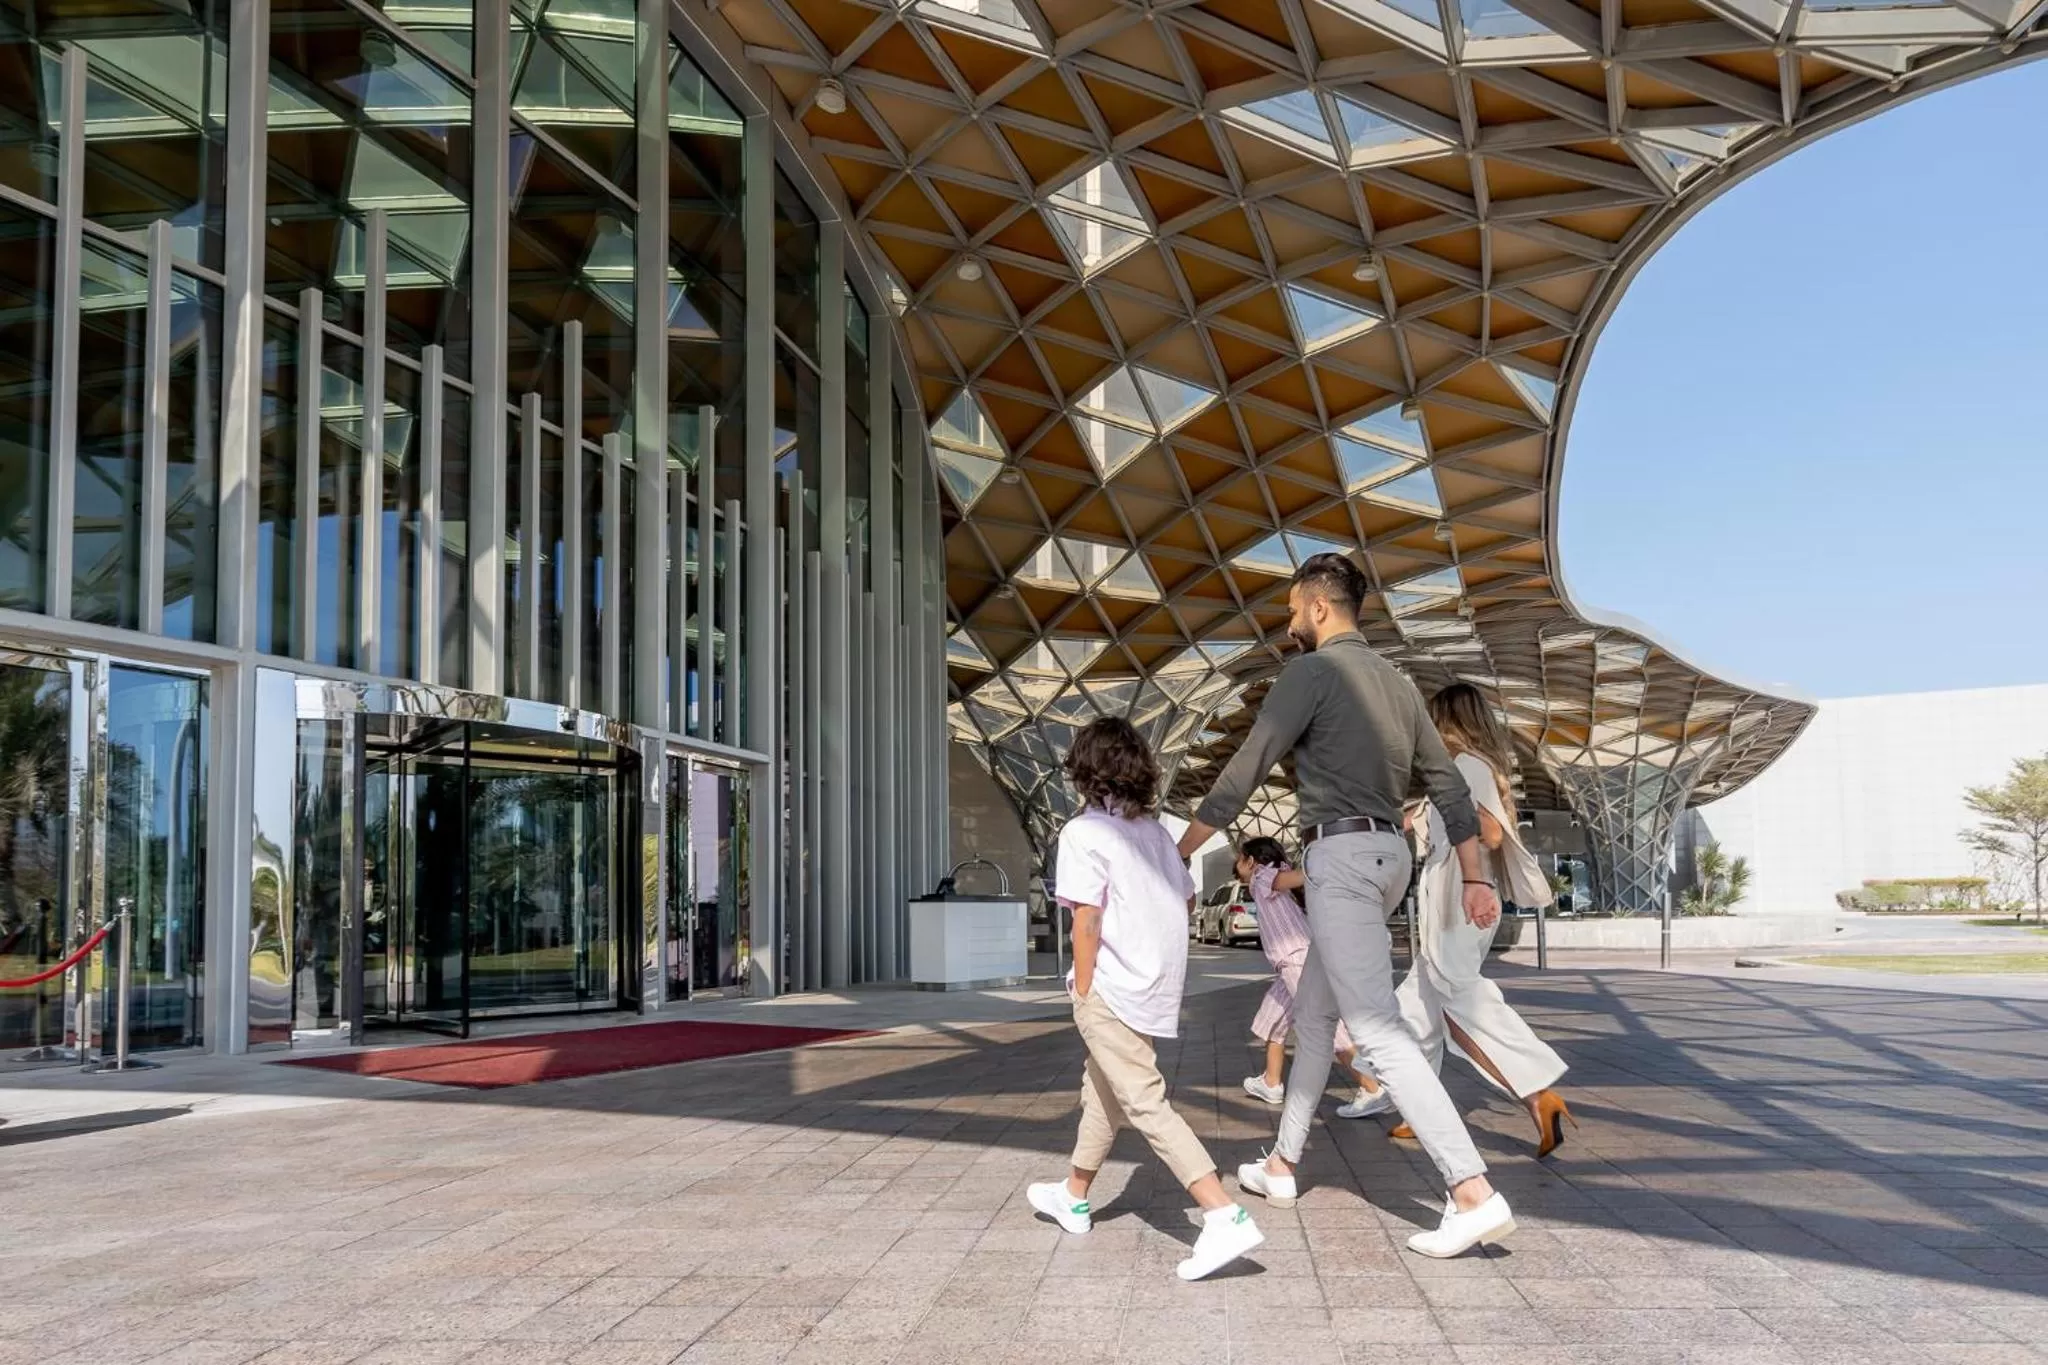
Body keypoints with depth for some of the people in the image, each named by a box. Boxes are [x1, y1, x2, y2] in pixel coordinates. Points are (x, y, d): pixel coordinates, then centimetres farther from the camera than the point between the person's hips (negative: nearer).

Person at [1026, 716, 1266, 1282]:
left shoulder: (1083, 832, -13)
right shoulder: (1155, 830, 8)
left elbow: (1087, 920, -17)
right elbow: (1186, 898, 15)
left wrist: (1082, 991, -9)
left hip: (1112, 990, -8)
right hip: (1159, 983, 9)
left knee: (1145, 1104, -10)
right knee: (1102, 1090, 23)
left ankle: (1226, 1216, -20)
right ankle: (1074, 1197, 41)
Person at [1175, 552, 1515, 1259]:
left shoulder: (1311, 672, -9)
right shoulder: (1395, 681, 16)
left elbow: (1244, 772, -10)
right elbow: (1447, 783, 15)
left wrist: (1179, 853, -4)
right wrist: (1475, 878, 17)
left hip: (1341, 852, -9)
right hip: (1387, 851, 9)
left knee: (1377, 1029, -13)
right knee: (1313, 1013, 19)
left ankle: (1474, 1193, -19)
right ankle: (1282, 1164, 30)